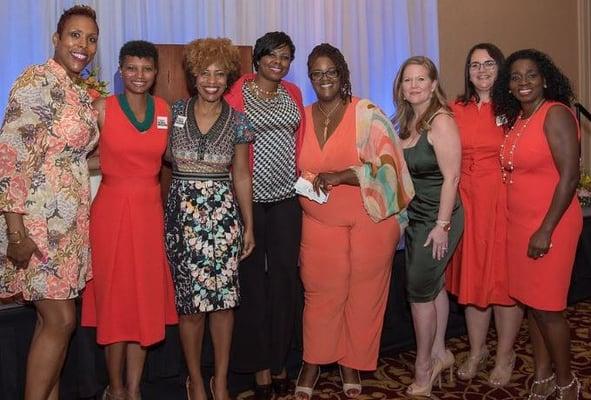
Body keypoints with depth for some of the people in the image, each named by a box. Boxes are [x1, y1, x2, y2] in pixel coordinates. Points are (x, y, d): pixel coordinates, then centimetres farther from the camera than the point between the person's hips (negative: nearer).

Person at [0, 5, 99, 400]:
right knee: (61, 320, -3)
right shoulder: (37, 80, -12)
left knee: (54, 319, 13)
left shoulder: (83, 94, 13)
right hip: (39, 219, -8)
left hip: (70, 220, 8)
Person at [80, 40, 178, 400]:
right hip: (112, 208, -3)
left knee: (146, 296, 7)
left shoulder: (165, 110, 6)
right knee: (115, 296, 5)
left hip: (150, 209, 4)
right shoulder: (103, 108, -4)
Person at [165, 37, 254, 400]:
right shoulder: (176, 112, 4)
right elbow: (165, 156, 14)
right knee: (191, 302, 2)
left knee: (223, 299, 1)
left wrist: (248, 226, 5)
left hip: (224, 213, 1)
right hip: (184, 211, 0)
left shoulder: (238, 121, 4)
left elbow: (241, 175, 6)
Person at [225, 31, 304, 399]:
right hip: (250, 197, -4)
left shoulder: (293, 94, 12)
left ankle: (280, 360, 21)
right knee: (252, 276, 4)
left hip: (286, 196, 4)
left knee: (285, 275, 7)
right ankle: (259, 363, 16)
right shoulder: (238, 93, -3)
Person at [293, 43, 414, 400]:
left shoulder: (366, 114, -5)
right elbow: (295, 169, 20)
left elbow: (388, 164, -13)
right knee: (321, 292, 6)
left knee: (363, 293, 5)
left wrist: (339, 177, -22)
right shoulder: (302, 118, 8)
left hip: (369, 219, -2)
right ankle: (313, 362, 23)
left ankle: (352, 364, 23)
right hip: (319, 221, 3)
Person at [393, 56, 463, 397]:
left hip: (438, 217, -7)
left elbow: (451, 176, -19)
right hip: (415, 215, 8)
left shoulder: (441, 121, -15)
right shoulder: (408, 122, 9)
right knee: (433, 285, 15)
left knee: (419, 288, -2)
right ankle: (439, 353, 29)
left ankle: (424, 364, 13)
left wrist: (442, 225, -20)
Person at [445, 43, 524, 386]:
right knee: (471, 277, 11)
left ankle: (505, 355, 21)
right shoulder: (457, 110, 8)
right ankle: (477, 351, 27)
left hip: (504, 201, -3)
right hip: (467, 202, 4)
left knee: (504, 278, 4)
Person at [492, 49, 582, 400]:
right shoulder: (517, 119, 10)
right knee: (531, 303, 13)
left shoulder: (556, 114, -12)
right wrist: (525, 226, 8)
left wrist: (546, 230, -19)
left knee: (547, 308, 1)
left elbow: (569, 176, -18)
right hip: (520, 223, 7)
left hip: (550, 226, -7)